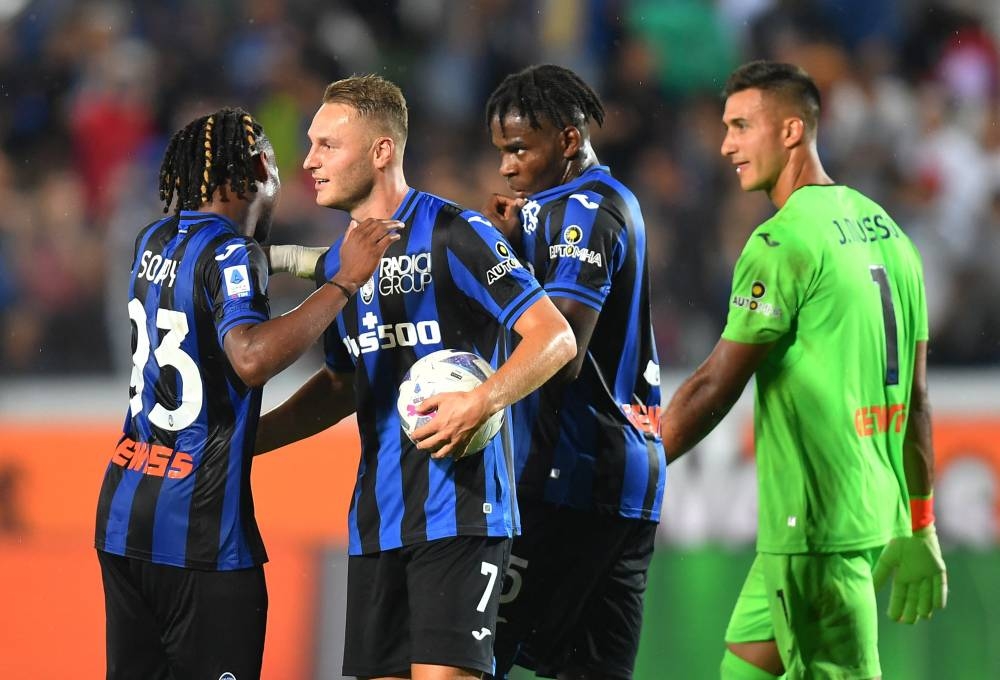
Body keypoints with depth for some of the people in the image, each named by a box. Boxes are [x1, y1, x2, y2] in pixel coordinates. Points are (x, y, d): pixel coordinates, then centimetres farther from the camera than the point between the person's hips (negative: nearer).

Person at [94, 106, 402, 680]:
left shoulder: (154, 242, 11)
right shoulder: (230, 254, -13)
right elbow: (251, 359, -31)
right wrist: (344, 282, -26)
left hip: (125, 510, 8)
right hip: (198, 527, -8)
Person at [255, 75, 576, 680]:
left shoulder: (454, 234, -8)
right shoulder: (339, 263, 14)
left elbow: (554, 336, -12)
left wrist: (482, 403, -27)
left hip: (459, 511, -7)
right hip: (377, 517, 7)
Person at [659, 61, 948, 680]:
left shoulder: (786, 241, -13)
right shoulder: (886, 231, 13)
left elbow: (716, 386, -13)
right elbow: (916, 396, 16)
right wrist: (920, 530, 20)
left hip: (817, 529, -9)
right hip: (880, 517, 9)